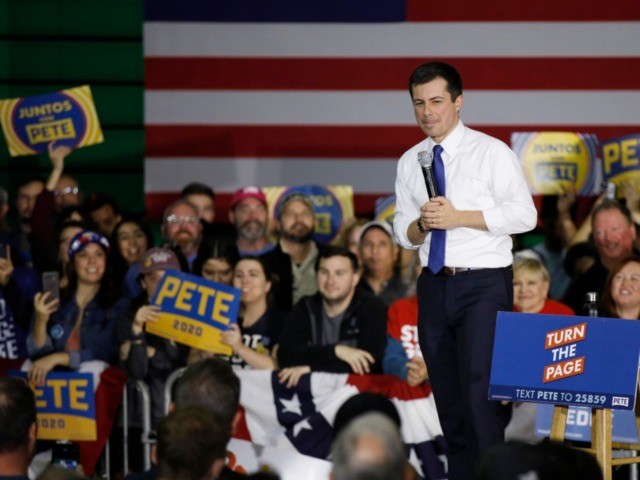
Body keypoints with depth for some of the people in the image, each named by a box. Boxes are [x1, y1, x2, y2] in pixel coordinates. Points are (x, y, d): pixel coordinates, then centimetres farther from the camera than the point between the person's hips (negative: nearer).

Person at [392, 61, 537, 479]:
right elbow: (403, 233, 15)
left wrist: (458, 217, -16)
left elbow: (524, 215, -12)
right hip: (435, 284, 6)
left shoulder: (491, 153, -3)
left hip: (483, 284, -6)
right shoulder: (411, 162, 13)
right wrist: (422, 224, -8)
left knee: (480, 392, -16)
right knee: (448, 398, 9)